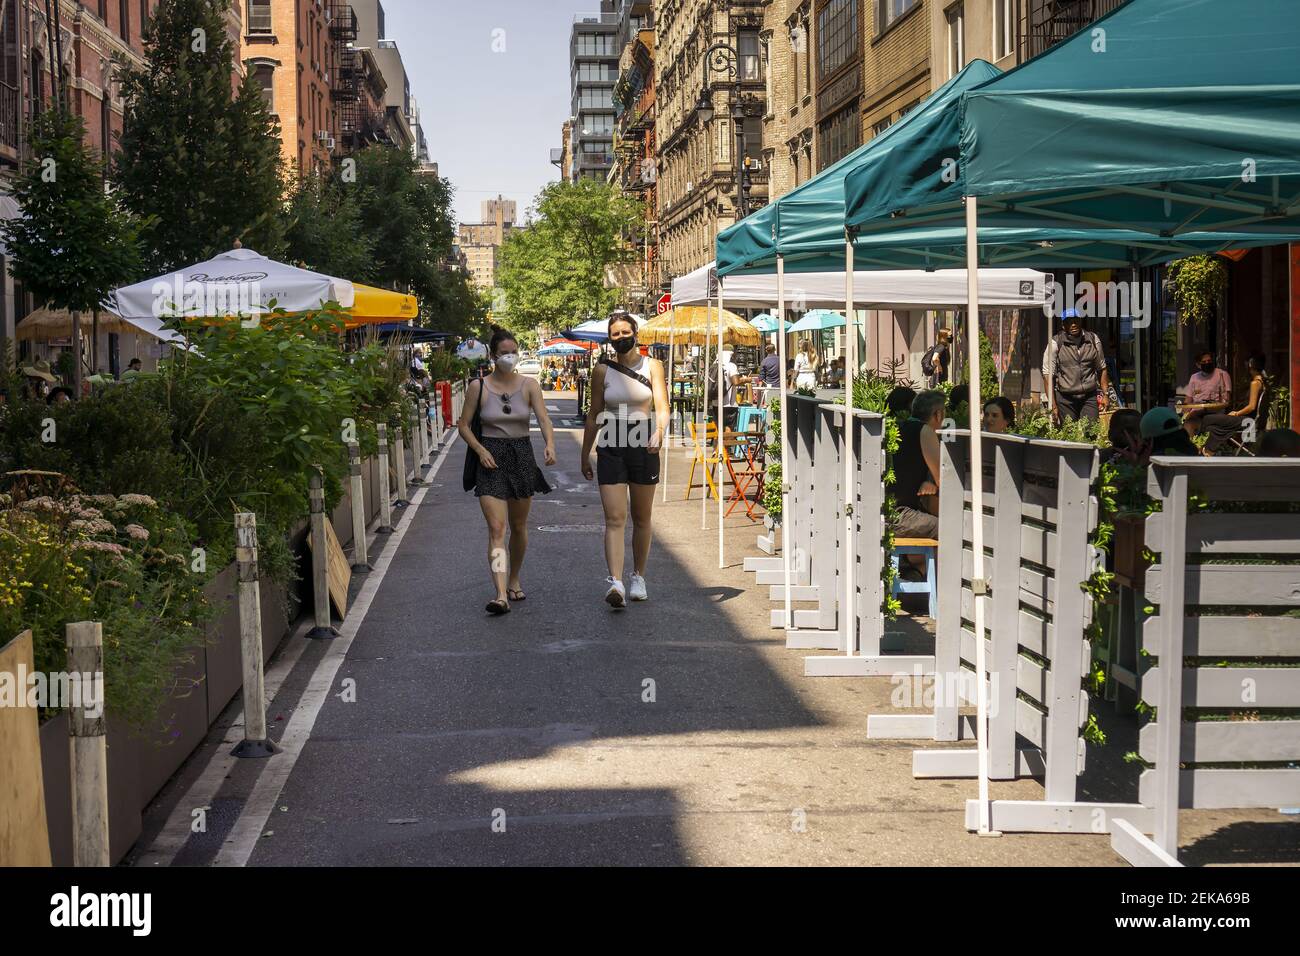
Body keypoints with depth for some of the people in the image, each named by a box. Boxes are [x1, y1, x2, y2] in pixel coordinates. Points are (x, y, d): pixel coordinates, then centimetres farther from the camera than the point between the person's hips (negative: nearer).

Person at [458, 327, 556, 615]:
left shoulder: (529, 386, 1)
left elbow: (544, 419, -10)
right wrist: (480, 449, -12)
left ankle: (514, 580, 37)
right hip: (491, 460, -2)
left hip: (522, 456, 2)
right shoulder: (478, 387, -2)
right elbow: (464, 425, 4)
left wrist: (550, 445, -29)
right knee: (496, 528, -13)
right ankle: (501, 594, -22)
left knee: (518, 526, 15)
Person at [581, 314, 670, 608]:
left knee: (641, 518, 11)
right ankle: (615, 583, -21)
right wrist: (585, 455, 12)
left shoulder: (652, 366, 3)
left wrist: (658, 431, -26)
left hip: (644, 448, 0)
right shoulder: (603, 371, 6)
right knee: (614, 519, -11)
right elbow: (594, 416, 12)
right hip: (610, 449, 0)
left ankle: (638, 577, 26)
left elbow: (662, 408, -6)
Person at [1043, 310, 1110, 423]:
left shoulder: (1093, 340, 8)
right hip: (1065, 399, -2)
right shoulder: (1055, 343, -2)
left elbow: (1102, 369, 18)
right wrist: (1052, 405, -9)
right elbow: (1048, 375, -4)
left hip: (1090, 397, 2)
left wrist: (1105, 395, 11)